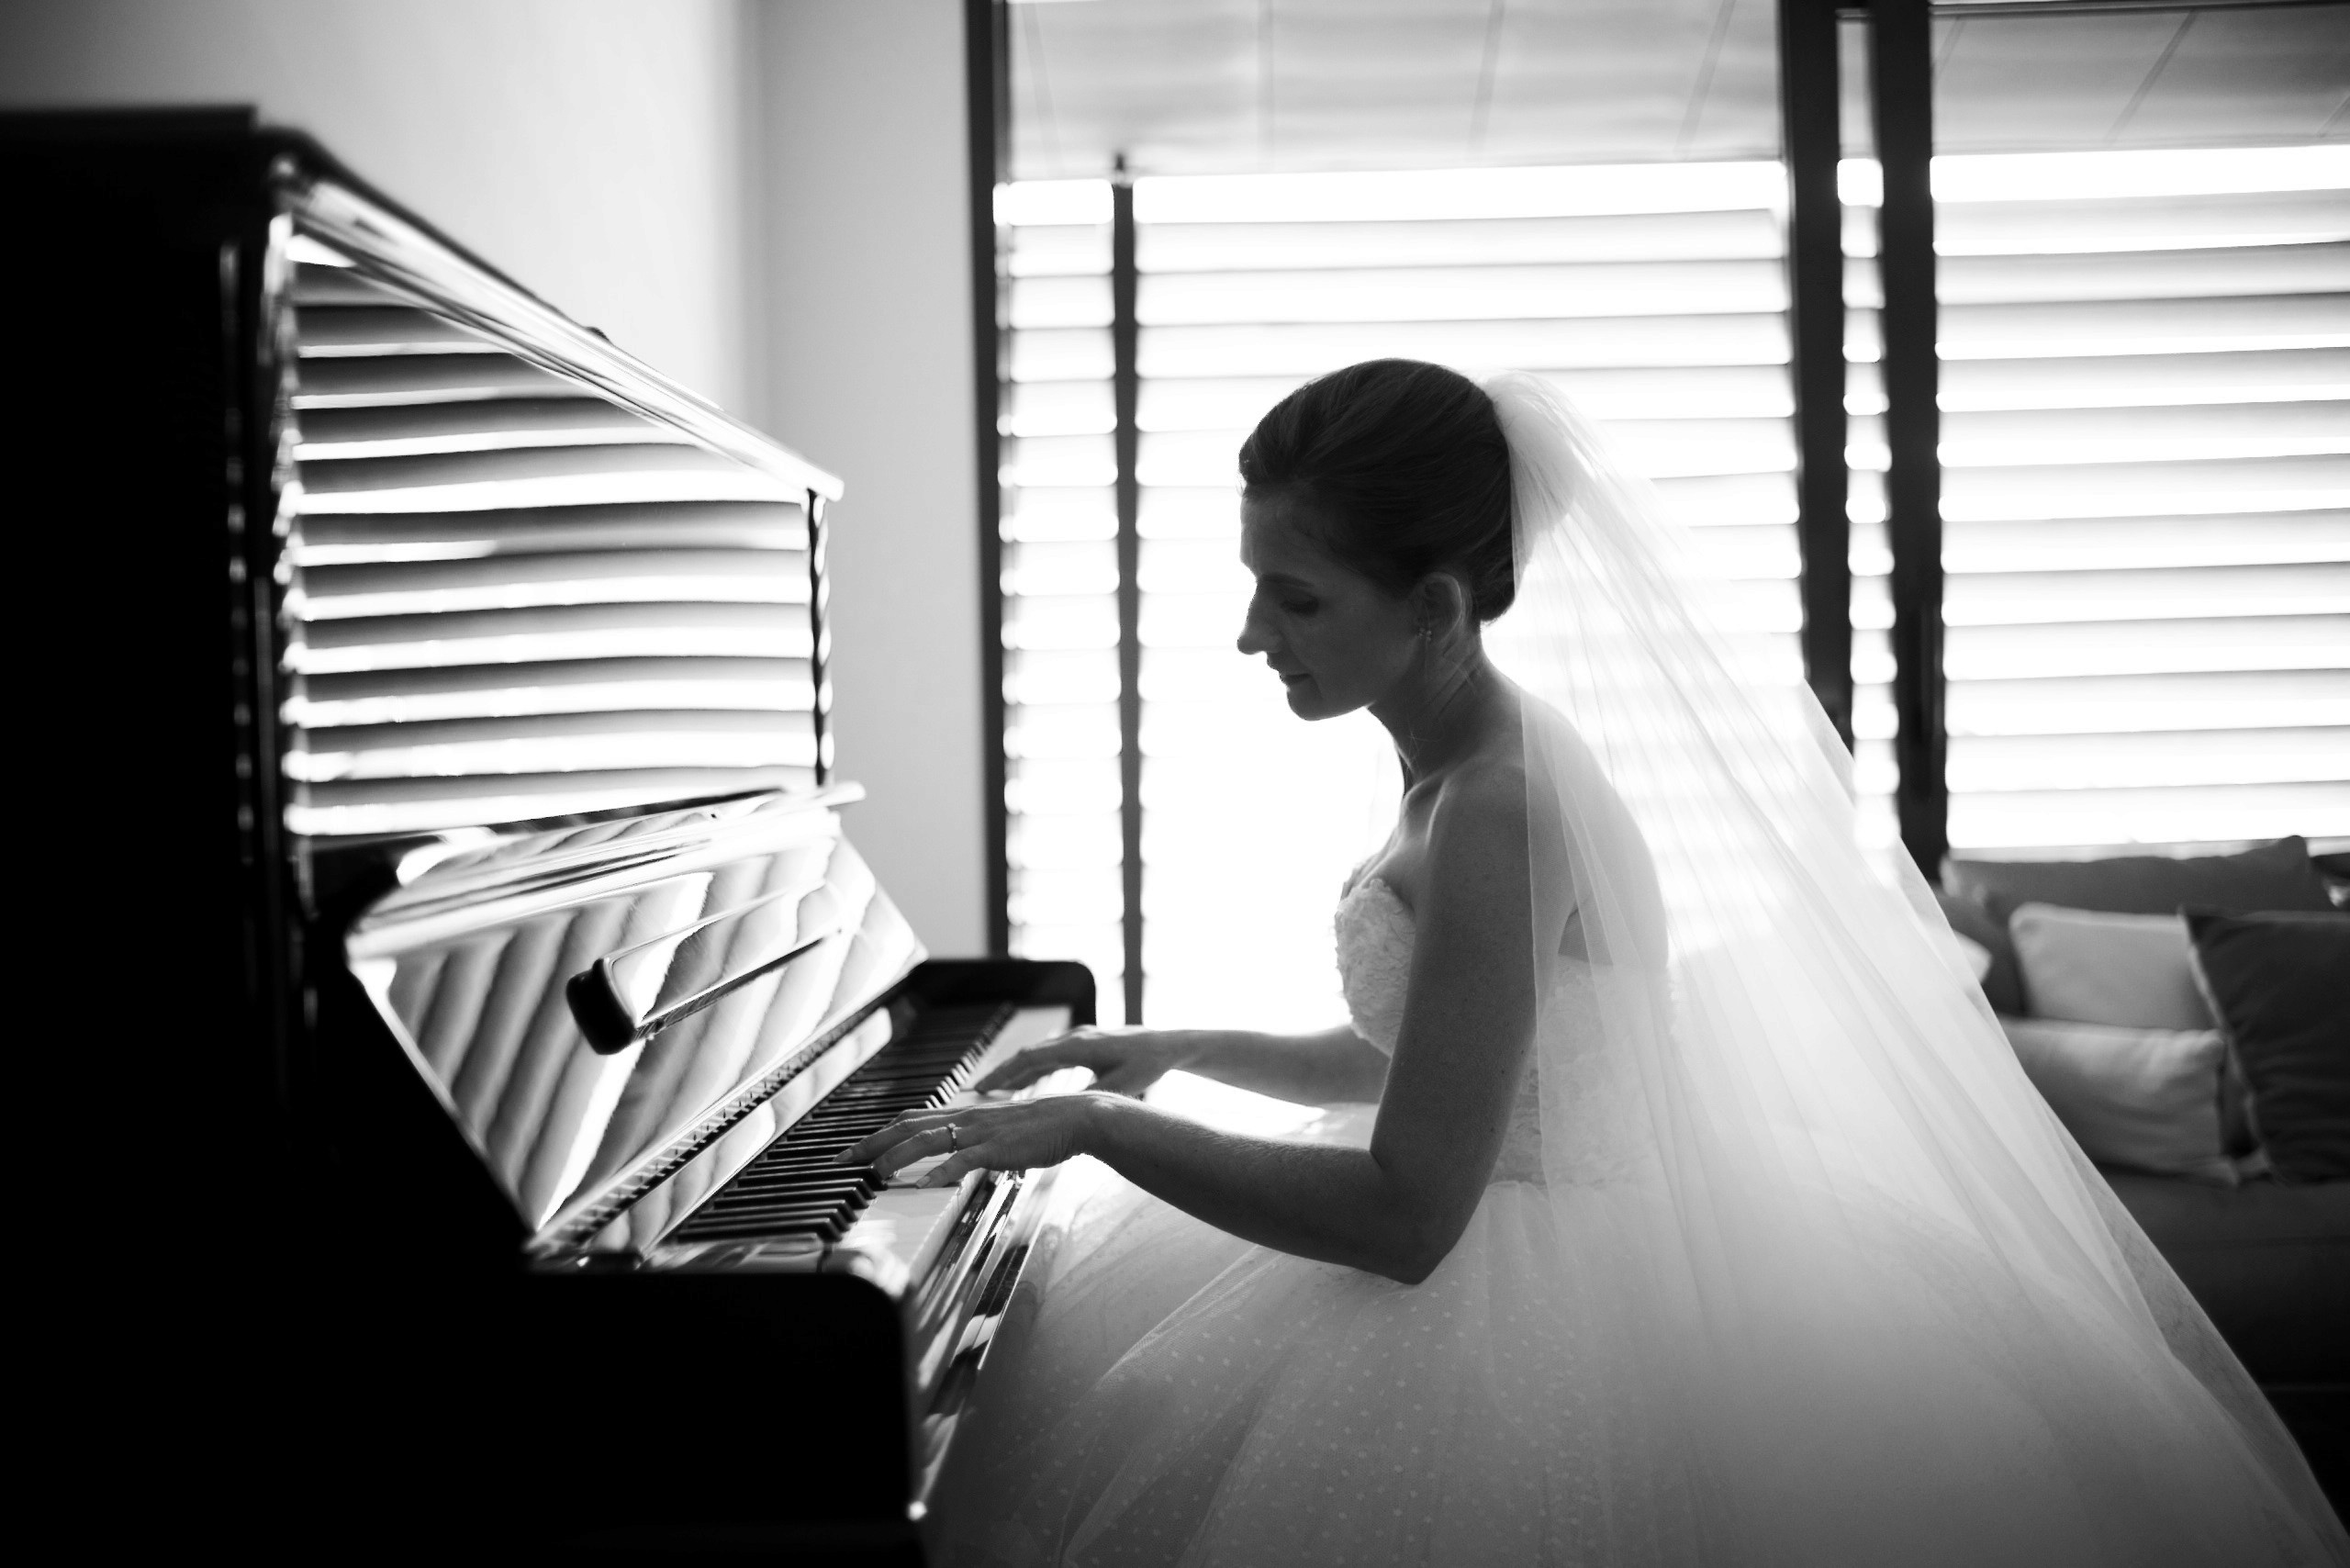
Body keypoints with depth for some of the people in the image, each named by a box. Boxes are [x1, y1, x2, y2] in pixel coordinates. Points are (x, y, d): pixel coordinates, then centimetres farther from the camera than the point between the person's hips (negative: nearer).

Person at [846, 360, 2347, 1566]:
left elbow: (1403, 1215, -26)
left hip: (1563, 1296, -10)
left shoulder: (1500, 813, -26)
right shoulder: (1473, 753, 4)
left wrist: (1094, 1128, -19)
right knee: (1087, 1327, 15)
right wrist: (1179, 1049, 12)